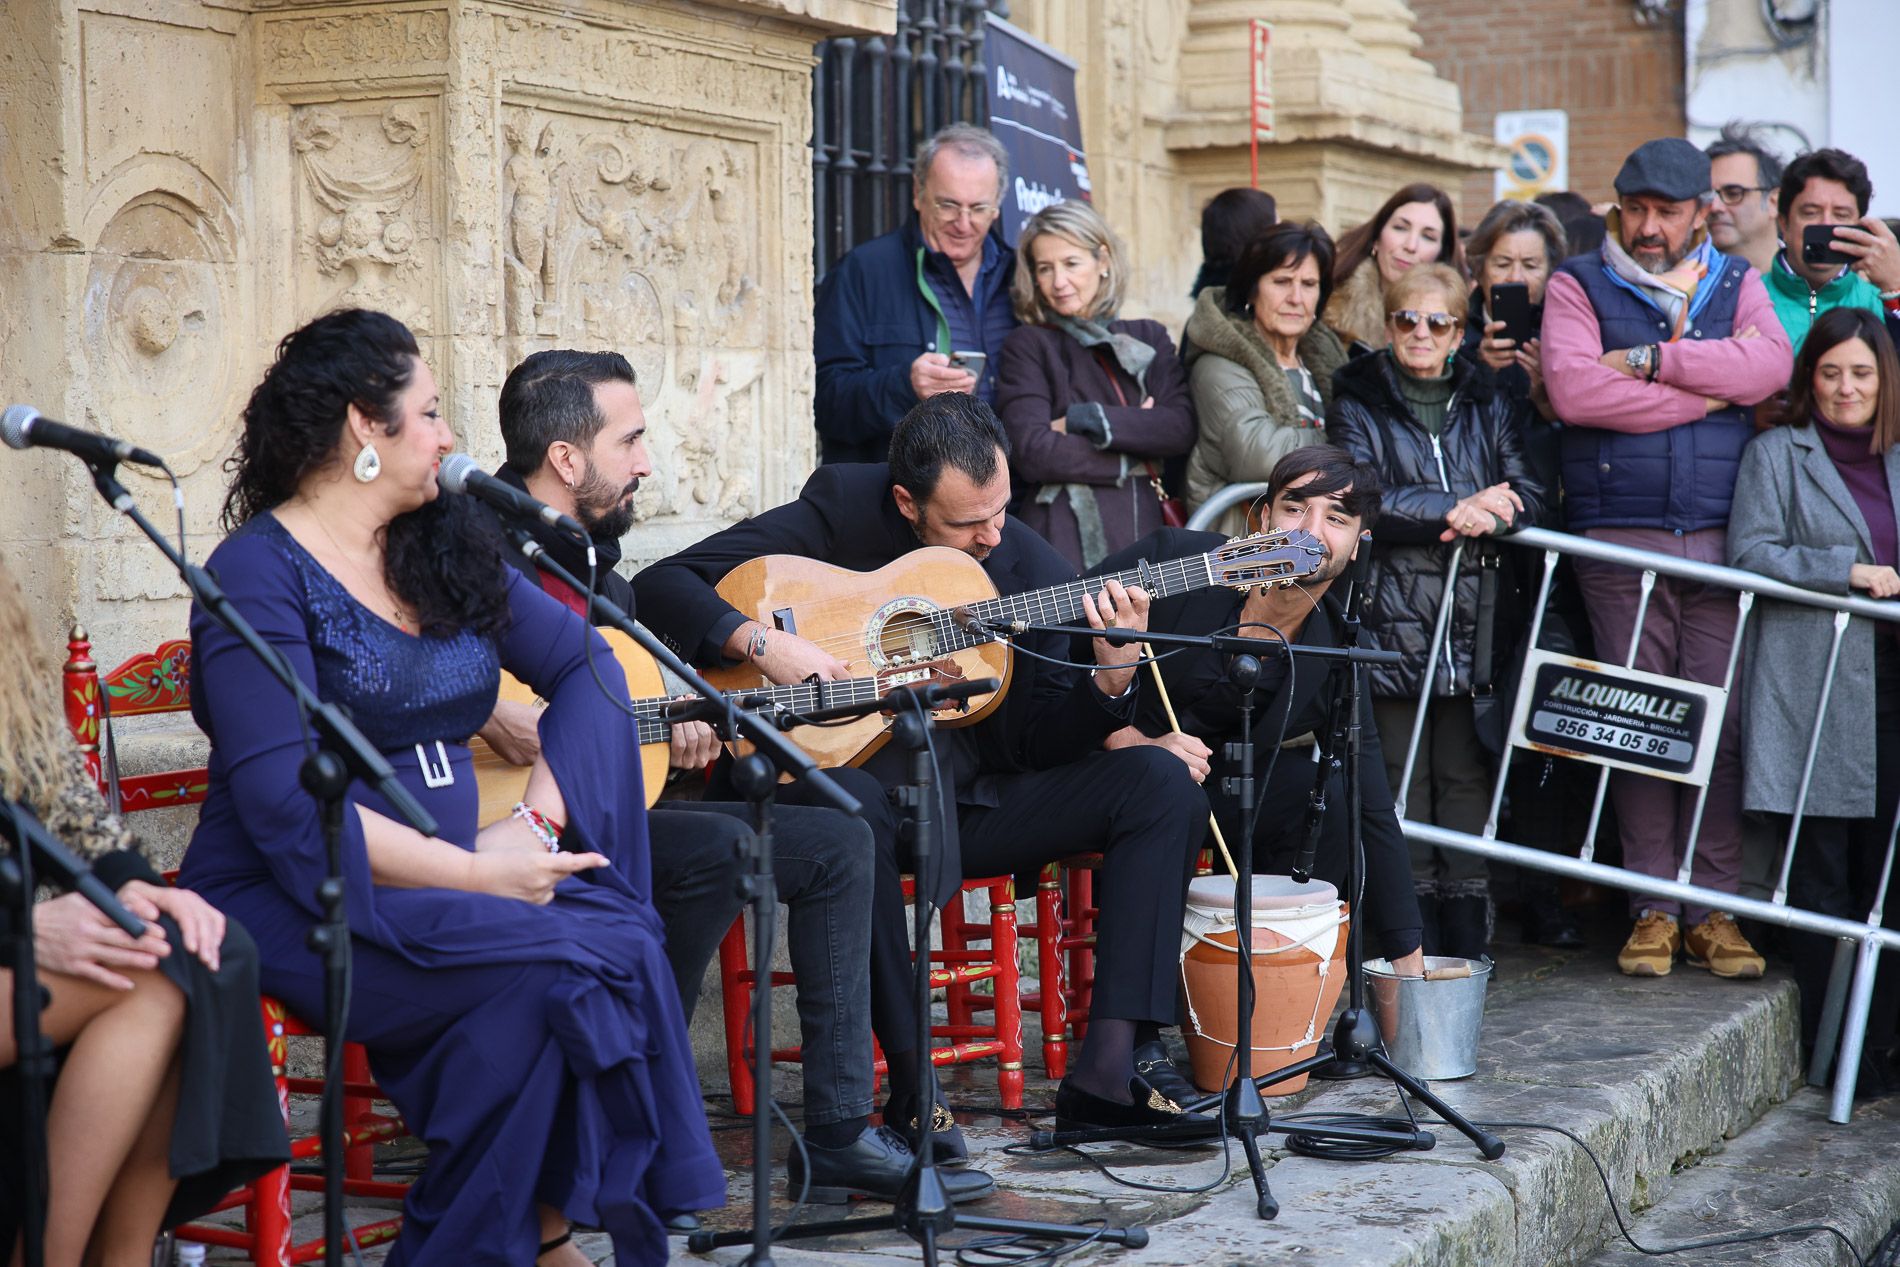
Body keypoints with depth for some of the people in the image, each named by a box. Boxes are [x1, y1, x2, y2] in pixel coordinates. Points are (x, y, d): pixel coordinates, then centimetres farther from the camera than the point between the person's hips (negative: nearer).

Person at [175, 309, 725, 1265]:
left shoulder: (446, 545, 15)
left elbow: (587, 664, 12)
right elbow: (284, 803, -17)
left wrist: (540, 816, -6)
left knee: (625, 941, -23)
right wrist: (472, 873, -20)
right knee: (546, 964, -29)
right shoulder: (260, 574, -8)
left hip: (451, 877, 6)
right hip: (294, 902, -6)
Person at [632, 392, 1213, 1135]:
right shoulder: (838, 513, -7)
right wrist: (760, 641, -26)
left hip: (971, 801, 4)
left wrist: (1114, 676, -17)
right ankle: (913, 1087, -28)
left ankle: (1105, 1073, -22)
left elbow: (1036, 745, 1)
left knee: (1163, 784, -14)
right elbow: (661, 584, -10)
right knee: (852, 812, -41)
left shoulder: (1032, 568, 1)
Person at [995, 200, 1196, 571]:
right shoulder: (1027, 345, 4)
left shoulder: (1149, 339, 15)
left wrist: (1087, 420, -8)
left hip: (1144, 531, 3)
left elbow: (1181, 429, 0)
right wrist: (1132, 460, -3)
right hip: (1062, 540, -3)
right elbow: (1032, 453, -9)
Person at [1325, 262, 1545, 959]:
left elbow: (1527, 495, 7)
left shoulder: (1489, 404, 18)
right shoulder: (1357, 404, 9)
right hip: (1393, 613, -2)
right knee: (1402, 777, -2)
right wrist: (1453, 509, -16)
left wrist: (1482, 517, -13)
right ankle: (1413, 945, 2)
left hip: (1474, 614, 2)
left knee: (1467, 774, 1)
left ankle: (1468, 941, 5)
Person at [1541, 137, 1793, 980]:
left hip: (1725, 539, 2)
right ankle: (1653, 906, 5)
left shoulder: (1736, 286, 16)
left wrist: (1650, 359, -10)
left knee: (1725, 719, -2)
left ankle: (1714, 906, 5)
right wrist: (1709, 389, -5)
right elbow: (1573, 390, -10)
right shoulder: (1578, 286, 9)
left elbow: (1770, 366, -5)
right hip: (1622, 541, -1)